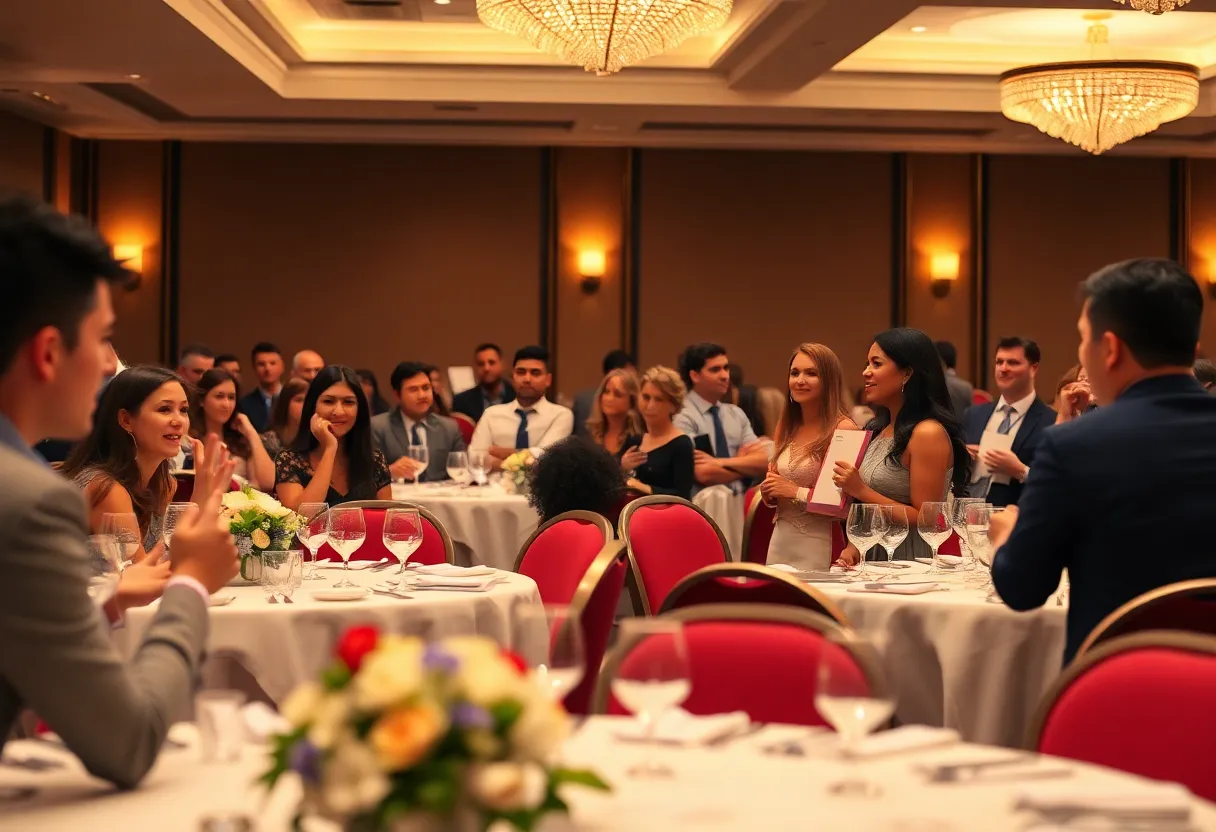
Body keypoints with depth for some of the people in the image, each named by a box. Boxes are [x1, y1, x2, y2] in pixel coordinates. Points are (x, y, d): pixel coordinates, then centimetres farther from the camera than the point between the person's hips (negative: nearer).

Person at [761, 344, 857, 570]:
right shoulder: (785, 428, 9)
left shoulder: (843, 429, -11)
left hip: (820, 546, -6)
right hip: (780, 541, 6)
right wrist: (769, 492, 1)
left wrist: (797, 492, -15)